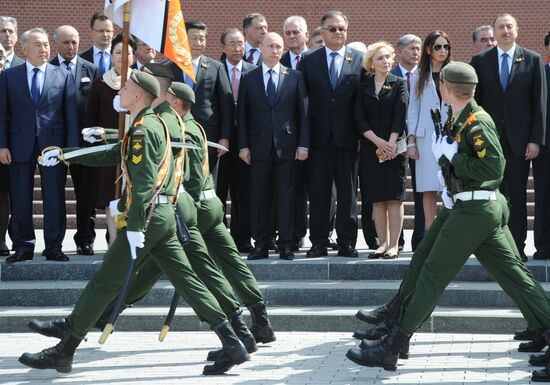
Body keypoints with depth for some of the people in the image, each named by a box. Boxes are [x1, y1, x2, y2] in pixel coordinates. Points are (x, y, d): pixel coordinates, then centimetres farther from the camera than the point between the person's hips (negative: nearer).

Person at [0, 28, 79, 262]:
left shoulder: (63, 76, 6)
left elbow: (71, 114, 4)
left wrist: (72, 146, -3)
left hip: (53, 144, 0)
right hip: (20, 145, 0)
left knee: (54, 198, 2)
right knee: (20, 199, 4)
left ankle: (53, 247, 9)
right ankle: (24, 246, 13)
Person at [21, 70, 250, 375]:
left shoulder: (143, 130, -11)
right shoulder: (153, 124, 20)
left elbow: (144, 182, -20)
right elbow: (110, 156, 27)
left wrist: (135, 226, -24)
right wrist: (65, 155, 26)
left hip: (148, 217, -10)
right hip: (164, 216, 10)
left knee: (104, 282, -3)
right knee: (186, 280, 6)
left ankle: (64, 351, 3)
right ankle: (232, 345, 0)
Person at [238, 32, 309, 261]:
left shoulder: (294, 77, 8)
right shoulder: (249, 79, 8)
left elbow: (303, 112, 5)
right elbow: (242, 114, 6)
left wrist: (303, 143, -3)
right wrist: (243, 145, -2)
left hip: (286, 145, 0)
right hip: (259, 145, 1)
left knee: (286, 195, 0)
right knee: (259, 196, 2)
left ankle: (286, 244, 5)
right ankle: (261, 244, 8)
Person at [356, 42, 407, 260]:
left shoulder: (399, 84, 5)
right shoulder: (363, 87, 9)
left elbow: (400, 116, -5)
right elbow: (360, 119, 1)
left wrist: (391, 142, -16)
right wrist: (378, 141, -11)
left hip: (394, 146, -2)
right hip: (370, 148, 2)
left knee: (394, 197, -5)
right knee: (377, 199, 2)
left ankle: (393, 245, -5)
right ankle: (382, 243, 8)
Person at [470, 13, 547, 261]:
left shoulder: (532, 60, 5)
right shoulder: (480, 61, 6)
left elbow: (540, 103, 2)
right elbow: (474, 101, 6)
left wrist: (536, 139, -4)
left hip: (519, 138, -1)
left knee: (517, 196, 1)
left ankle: (517, 247, 7)